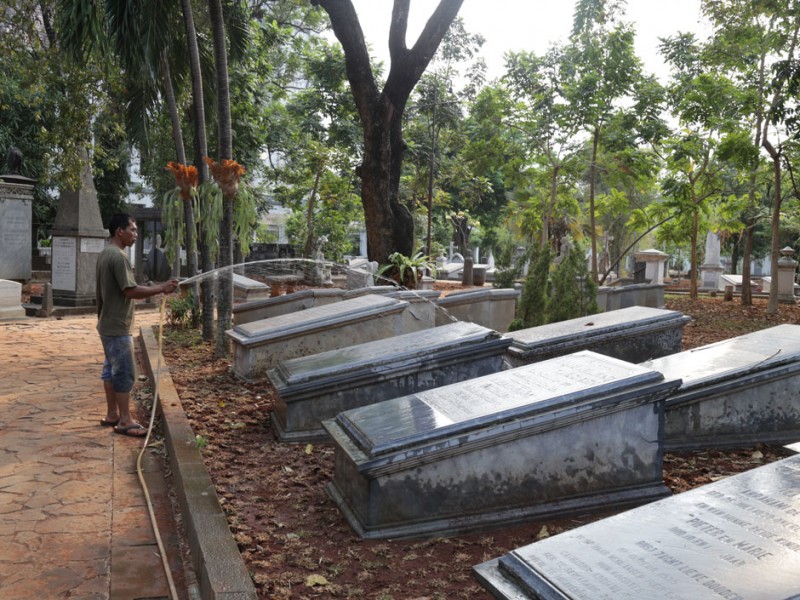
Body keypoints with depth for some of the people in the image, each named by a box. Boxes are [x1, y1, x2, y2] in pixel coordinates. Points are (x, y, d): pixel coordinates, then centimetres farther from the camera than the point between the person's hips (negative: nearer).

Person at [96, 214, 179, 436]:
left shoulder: (105, 254, 12)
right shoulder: (118, 256, -20)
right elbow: (131, 291, -24)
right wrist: (162, 288, -19)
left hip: (108, 324, 10)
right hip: (117, 326, -10)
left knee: (111, 369, 15)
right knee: (124, 371, -5)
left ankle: (112, 414, 22)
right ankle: (124, 420, 1)